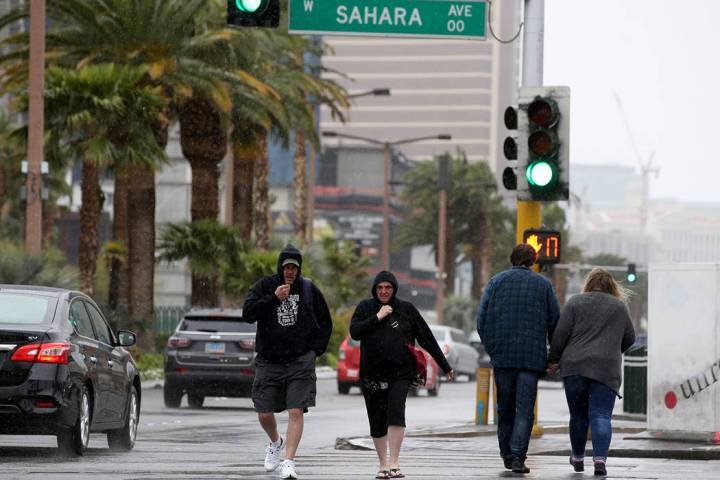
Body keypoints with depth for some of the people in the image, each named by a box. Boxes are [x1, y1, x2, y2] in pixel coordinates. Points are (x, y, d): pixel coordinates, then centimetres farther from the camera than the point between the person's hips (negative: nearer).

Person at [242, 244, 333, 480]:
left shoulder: (309, 290, 6)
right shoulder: (265, 287, 2)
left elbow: (325, 323, 16)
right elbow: (247, 313, -11)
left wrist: (316, 350, 6)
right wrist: (273, 298, -19)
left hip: (300, 363, -1)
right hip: (268, 361, 1)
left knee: (296, 412, -13)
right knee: (264, 414, 6)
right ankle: (275, 443, 37)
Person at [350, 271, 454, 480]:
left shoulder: (406, 309, 6)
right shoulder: (365, 308, 8)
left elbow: (427, 339, 9)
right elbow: (354, 332, -6)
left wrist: (445, 366, 10)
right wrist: (377, 317, -12)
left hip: (400, 374, -2)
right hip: (372, 374, 2)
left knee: (396, 412, -20)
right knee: (377, 422, 4)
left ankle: (394, 463, -21)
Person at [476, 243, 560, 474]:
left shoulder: (496, 282, 6)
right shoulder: (543, 284, 5)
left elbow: (482, 319, 3)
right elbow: (555, 321, 5)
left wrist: (490, 348, 13)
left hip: (502, 355, 1)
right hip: (532, 357, -1)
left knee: (505, 408, 13)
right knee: (525, 409, -3)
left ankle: (507, 455, 16)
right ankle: (518, 457, -14)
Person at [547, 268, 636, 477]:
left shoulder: (575, 302, 5)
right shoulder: (620, 307, 11)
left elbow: (561, 334, 0)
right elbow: (629, 338, 17)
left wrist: (553, 360, 9)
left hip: (575, 366, 0)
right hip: (606, 369, 0)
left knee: (578, 414, 14)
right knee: (601, 416, -4)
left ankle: (578, 458, 26)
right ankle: (600, 458, -21)